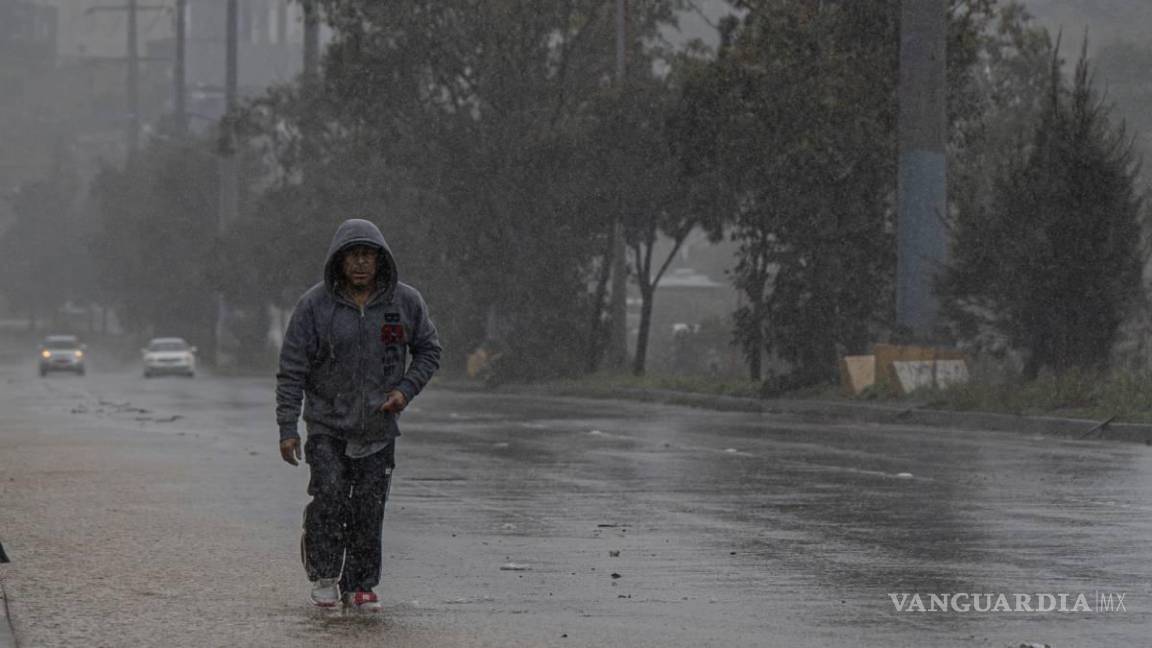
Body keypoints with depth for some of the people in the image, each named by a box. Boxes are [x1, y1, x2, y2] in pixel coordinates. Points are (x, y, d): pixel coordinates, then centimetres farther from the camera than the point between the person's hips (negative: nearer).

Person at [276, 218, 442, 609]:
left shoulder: (405, 302, -4)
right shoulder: (315, 305, -10)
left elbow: (428, 351, 9)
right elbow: (292, 369, -7)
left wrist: (405, 390, -8)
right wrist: (287, 429, -11)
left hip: (378, 426, 2)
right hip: (327, 424, -2)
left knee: (369, 510, 1)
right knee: (329, 498, -13)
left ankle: (360, 585, 12)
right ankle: (324, 575, 4)